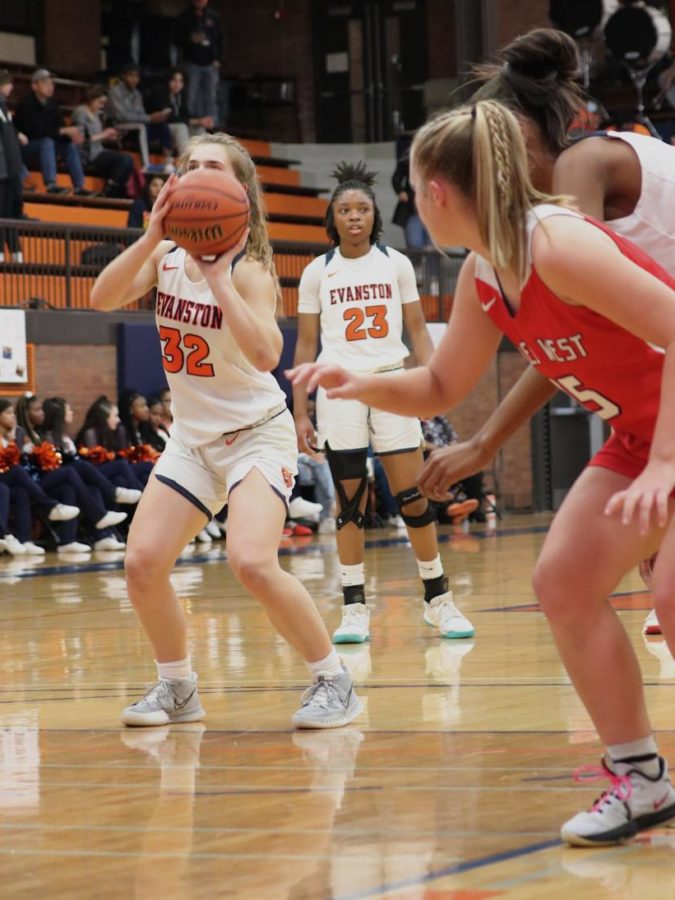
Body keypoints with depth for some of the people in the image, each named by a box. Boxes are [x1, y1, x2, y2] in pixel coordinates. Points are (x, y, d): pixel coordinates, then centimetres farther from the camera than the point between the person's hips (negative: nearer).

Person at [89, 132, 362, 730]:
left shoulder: (247, 266, -17)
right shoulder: (165, 255, 0)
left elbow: (265, 354, -34)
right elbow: (103, 298, -16)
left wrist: (218, 275, -35)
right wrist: (152, 235, -26)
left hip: (257, 434, -6)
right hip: (191, 437, 6)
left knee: (252, 562, -24)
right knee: (143, 562, -5)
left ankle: (334, 681, -7)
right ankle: (177, 689, 16)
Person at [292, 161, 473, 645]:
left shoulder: (396, 264, 7)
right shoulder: (318, 272, 6)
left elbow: (418, 329, 9)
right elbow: (306, 345, 8)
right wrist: (300, 413, 3)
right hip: (339, 388, 0)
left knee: (413, 495, -3)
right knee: (350, 499, -2)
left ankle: (439, 599, 9)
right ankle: (355, 609, 3)